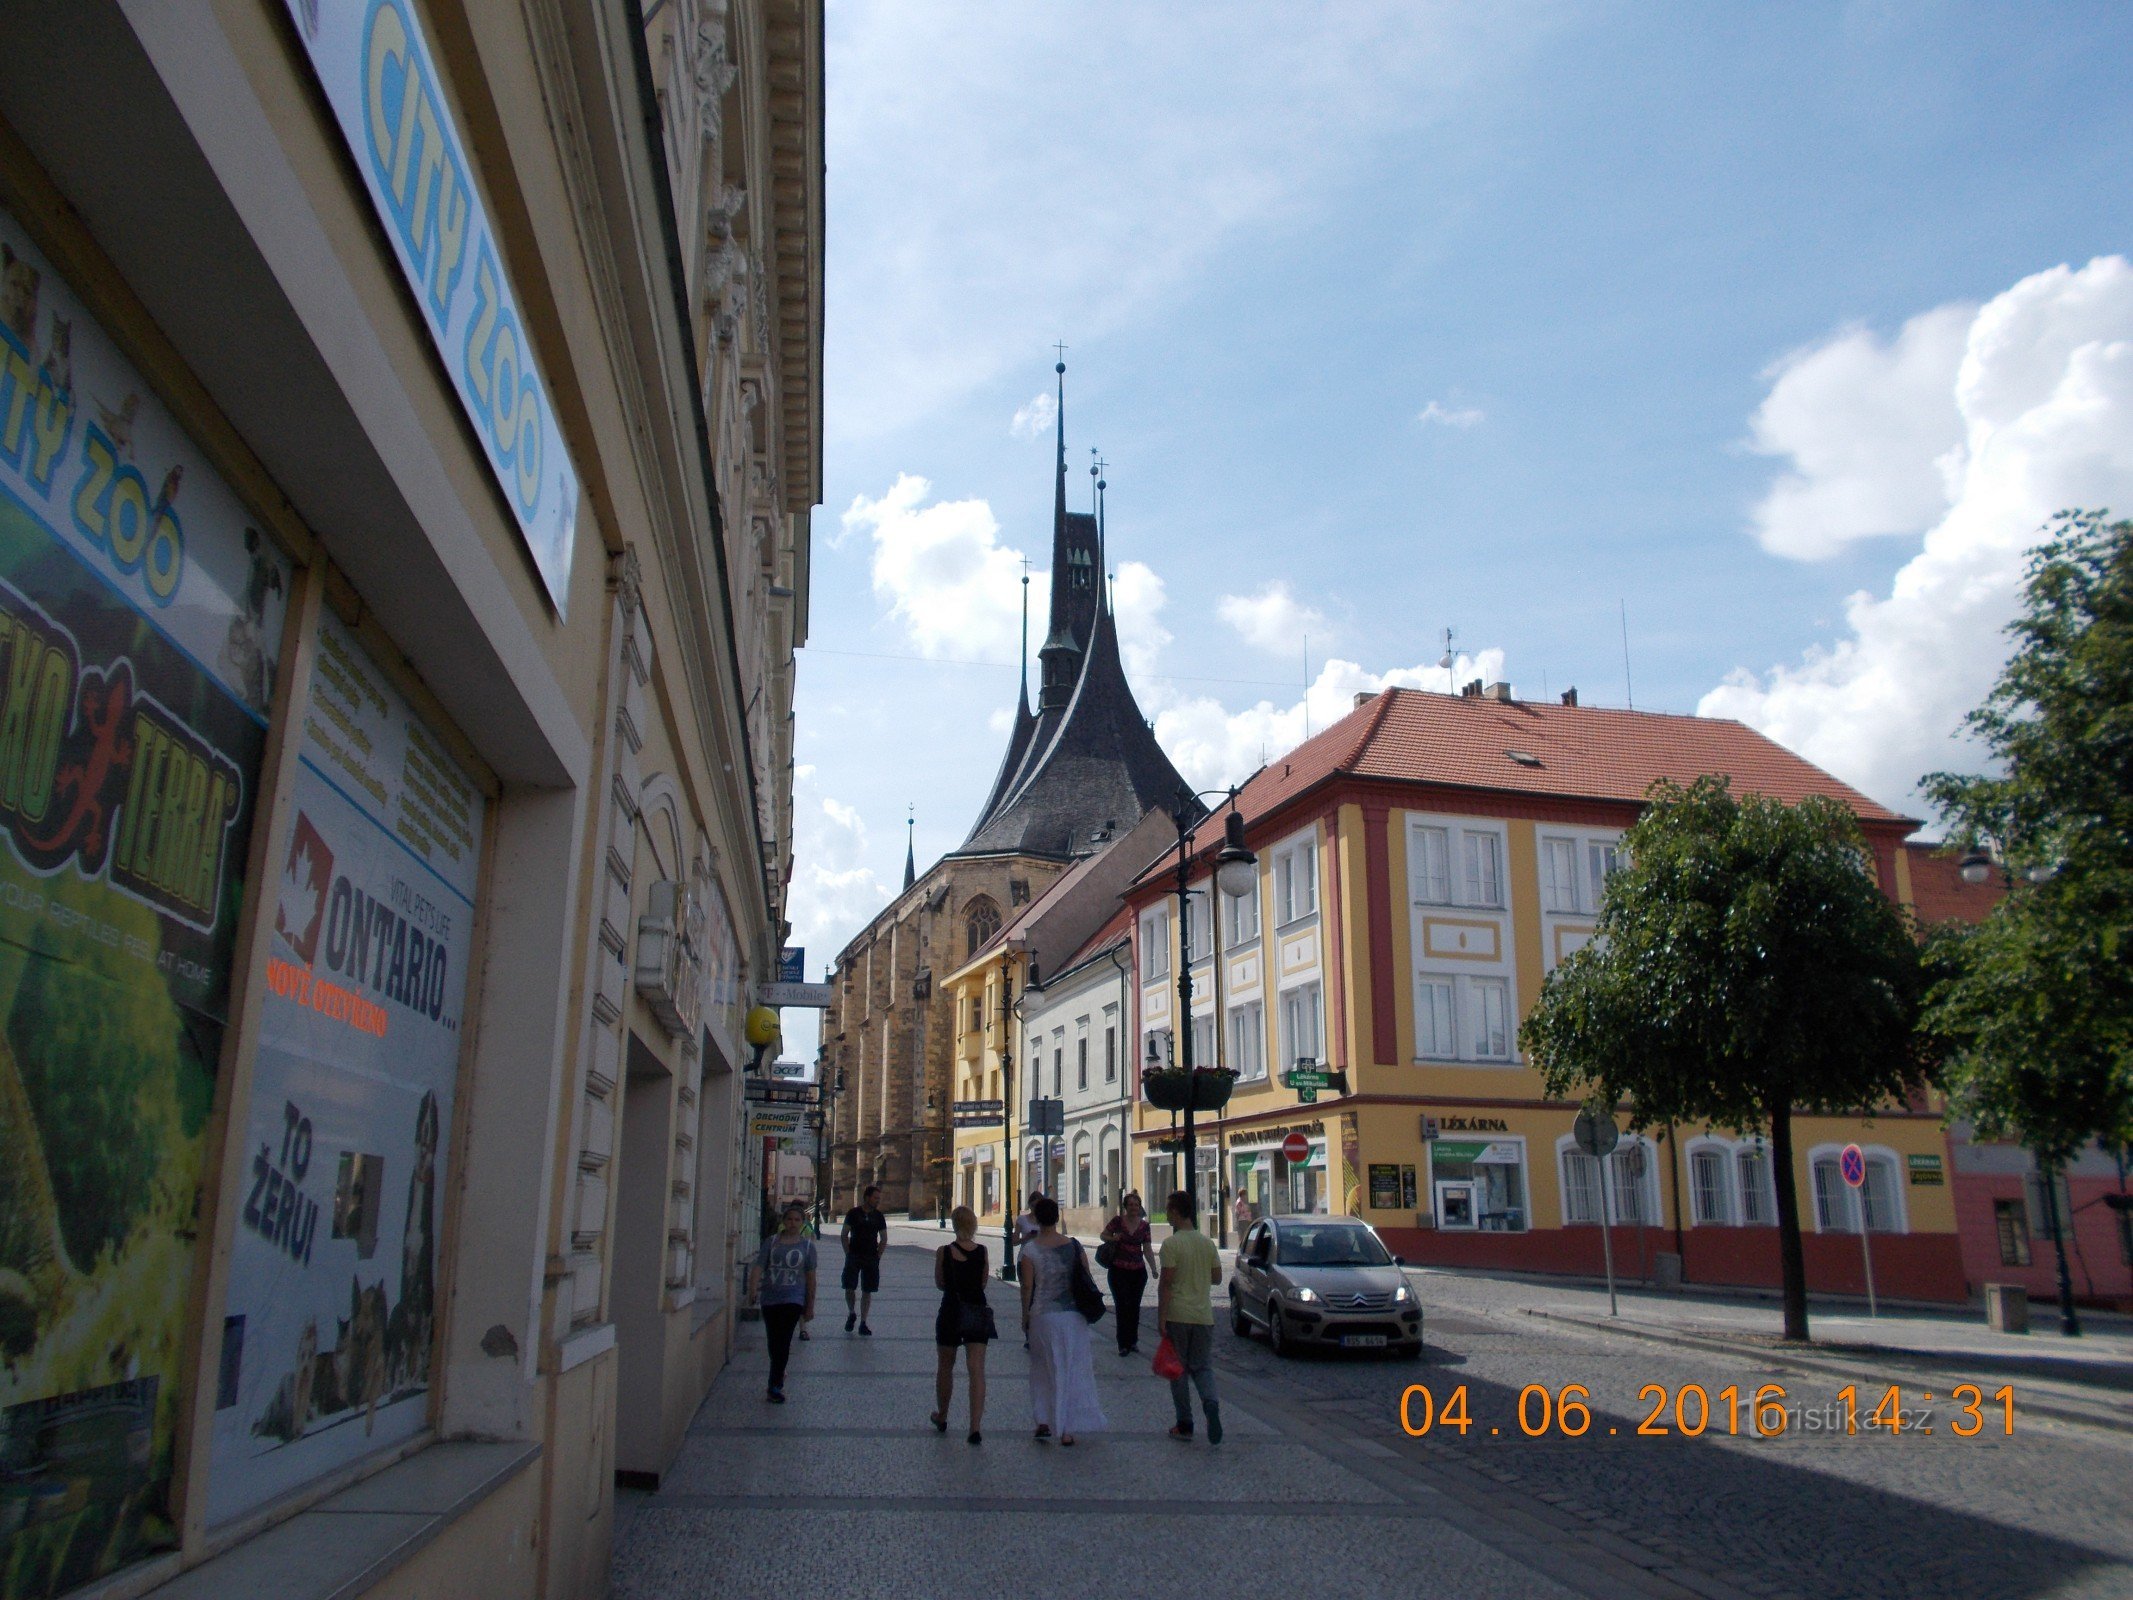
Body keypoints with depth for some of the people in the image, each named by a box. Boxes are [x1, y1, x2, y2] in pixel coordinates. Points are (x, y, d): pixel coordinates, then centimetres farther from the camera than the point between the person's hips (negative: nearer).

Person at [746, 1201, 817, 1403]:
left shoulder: (807, 1246, 2)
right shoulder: (771, 1242, 3)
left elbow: (810, 1277, 5)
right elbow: (758, 1267, -4)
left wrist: (810, 1306, 6)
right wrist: (753, 1290, -21)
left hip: (793, 1299, -2)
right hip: (770, 1298, 2)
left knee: (783, 1342, -12)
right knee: (773, 1341, 12)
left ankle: (775, 1386, -9)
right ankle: (779, 1374, 36)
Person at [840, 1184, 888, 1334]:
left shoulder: (878, 1216, 5)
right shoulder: (853, 1213, -2)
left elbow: (884, 1239, 11)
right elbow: (844, 1235, 2)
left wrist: (877, 1256, 4)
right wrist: (848, 1253, -3)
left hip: (871, 1258, 2)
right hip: (854, 1257, -2)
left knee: (867, 1291, 3)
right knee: (849, 1288, -5)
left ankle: (863, 1323, 10)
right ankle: (851, 1313, 22)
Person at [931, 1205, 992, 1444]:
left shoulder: (944, 1252, -11)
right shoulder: (982, 1251, -5)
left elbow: (940, 1284, 0)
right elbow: (983, 1283, 5)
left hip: (951, 1311, -1)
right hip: (978, 1312, 1)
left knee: (945, 1367, 19)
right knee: (977, 1371, 0)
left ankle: (941, 1417, 35)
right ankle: (975, 1428, -7)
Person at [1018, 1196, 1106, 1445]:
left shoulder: (1030, 1249, -9)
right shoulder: (1073, 1244, -3)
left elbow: (1027, 1286, -7)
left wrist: (1025, 1315, 5)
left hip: (1043, 1315, -1)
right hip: (1073, 1315, 1)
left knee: (1043, 1369, 16)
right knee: (1071, 1370, 9)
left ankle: (1043, 1422, 16)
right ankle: (1067, 1429, 10)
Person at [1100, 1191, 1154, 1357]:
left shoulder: (1144, 1225, 2)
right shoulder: (1118, 1221, -5)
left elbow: (1147, 1249, 4)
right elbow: (1104, 1235, 7)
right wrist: (1113, 1238, -15)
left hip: (1138, 1271, 3)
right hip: (1118, 1270, -3)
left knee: (1134, 1306, 10)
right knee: (1122, 1307, -4)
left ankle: (1133, 1341, 24)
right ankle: (1124, 1344, 3)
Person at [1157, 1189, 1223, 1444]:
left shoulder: (1171, 1244, -12)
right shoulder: (1208, 1242, 5)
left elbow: (1165, 1284, -14)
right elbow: (1217, 1278, 12)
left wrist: (1161, 1318, -10)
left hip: (1177, 1315, -4)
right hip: (1203, 1315, 4)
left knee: (1179, 1370, 7)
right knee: (1203, 1367, 11)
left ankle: (1185, 1425, 10)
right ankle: (1210, 1403, -16)